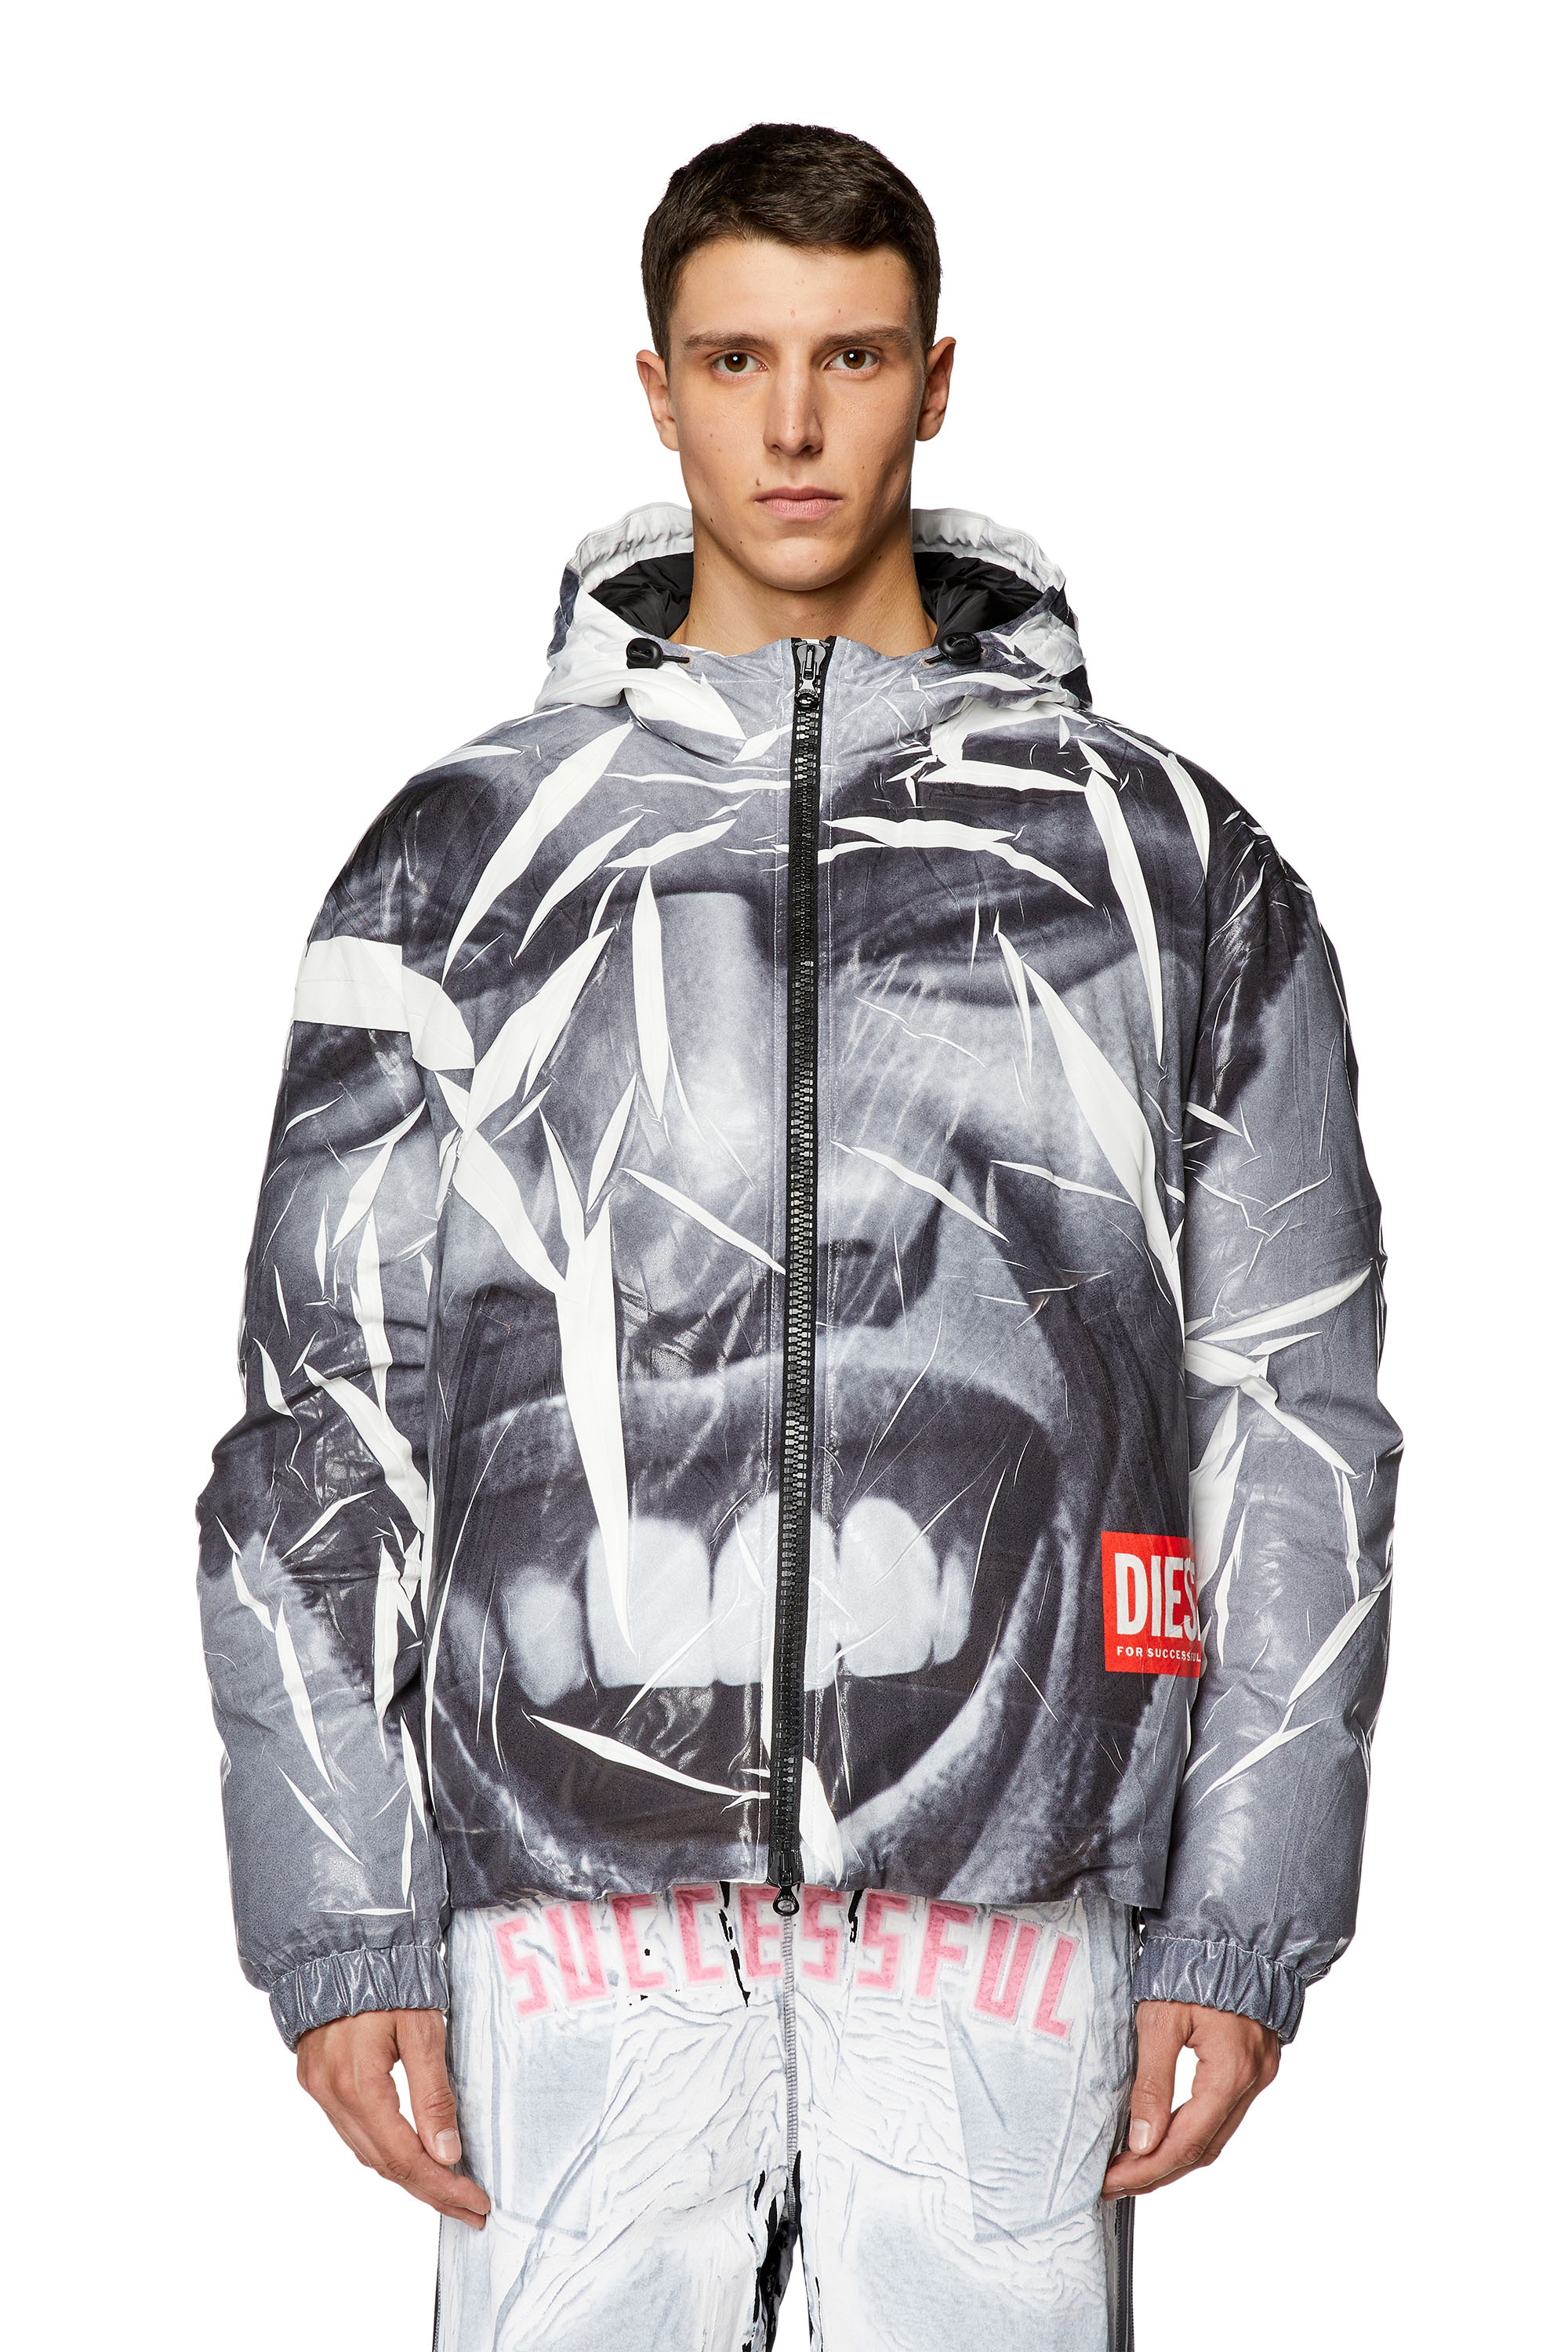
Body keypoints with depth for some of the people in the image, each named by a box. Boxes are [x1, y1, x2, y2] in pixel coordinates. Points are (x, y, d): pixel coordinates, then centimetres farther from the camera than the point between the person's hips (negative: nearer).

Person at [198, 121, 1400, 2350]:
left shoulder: (1175, 872, 6)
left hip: (1006, 1935, 0)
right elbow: (321, 1418, 6)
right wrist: (339, 1936, -1)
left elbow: (1293, 1416, 6)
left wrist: (1244, 1938, 0)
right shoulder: (461, 867, 7)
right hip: (580, 1930, 0)